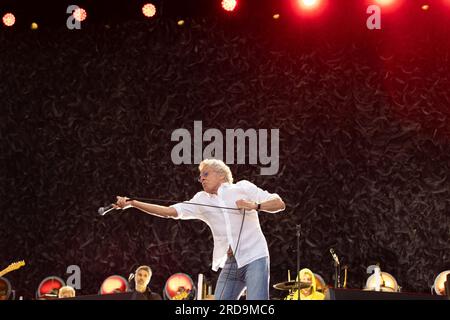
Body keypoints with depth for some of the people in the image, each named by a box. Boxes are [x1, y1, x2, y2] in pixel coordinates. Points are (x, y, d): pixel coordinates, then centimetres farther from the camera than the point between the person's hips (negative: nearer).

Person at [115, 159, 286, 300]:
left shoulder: (243, 187, 3)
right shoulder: (202, 200, 12)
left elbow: (280, 204, 0)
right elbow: (170, 211, 1)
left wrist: (255, 205, -17)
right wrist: (132, 203, -6)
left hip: (254, 259, -5)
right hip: (230, 264, 5)